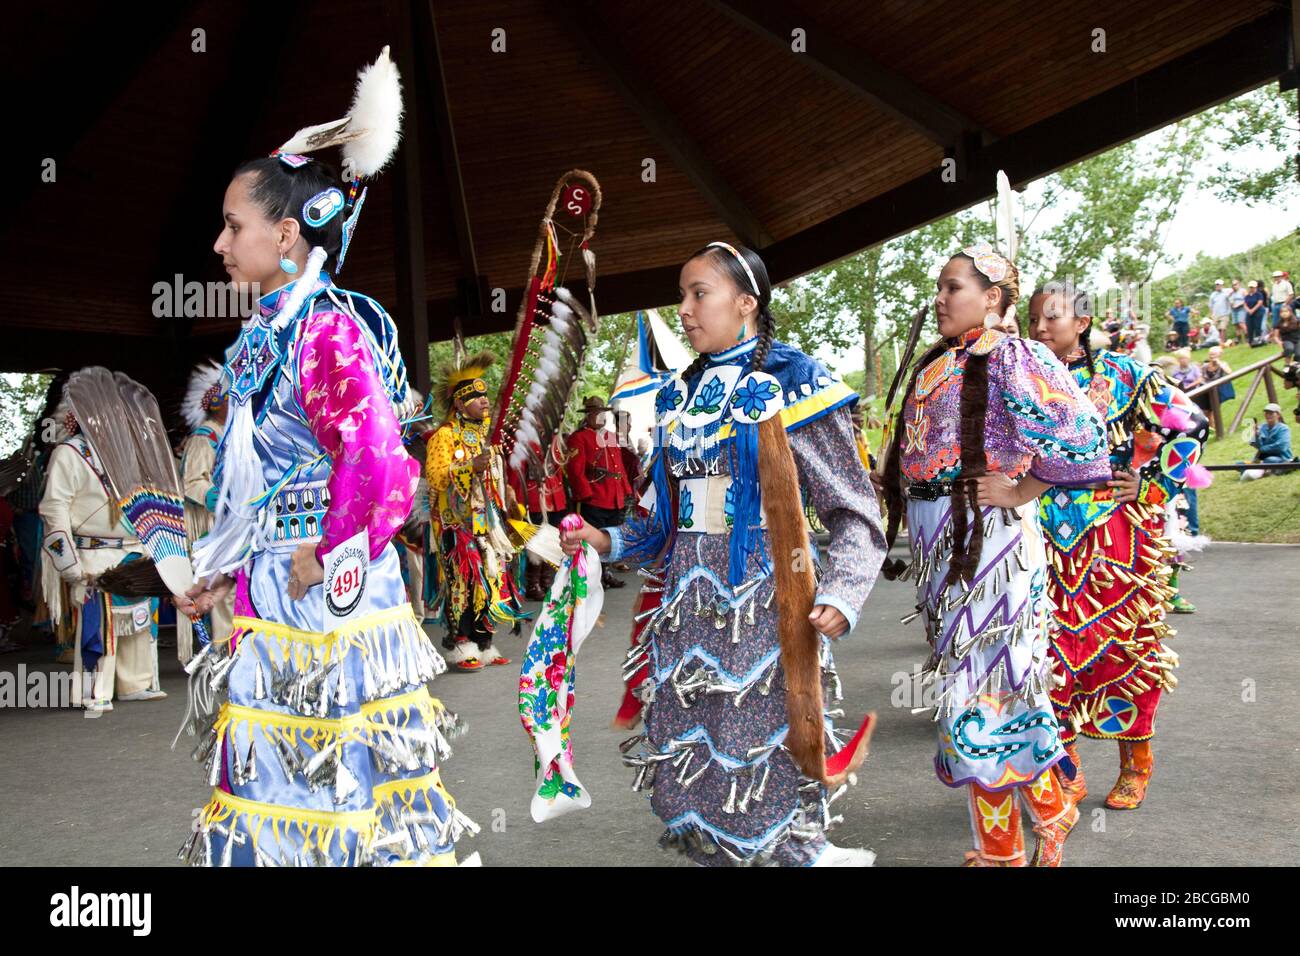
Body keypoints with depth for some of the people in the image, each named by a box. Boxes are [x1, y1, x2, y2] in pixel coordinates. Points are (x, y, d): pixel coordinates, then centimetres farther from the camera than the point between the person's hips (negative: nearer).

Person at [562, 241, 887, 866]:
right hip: (688, 600, 6)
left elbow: (853, 512, -7)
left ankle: (808, 852, 22)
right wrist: (611, 541, 8)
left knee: (762, 763, -2)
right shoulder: (679, 395, 14)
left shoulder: (790, 384, -5)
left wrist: (839, 594, -20)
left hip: (763, 599, -6)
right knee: (686, 762, 10)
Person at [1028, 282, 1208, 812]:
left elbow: (1190, 424, 1)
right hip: (1046, 539, 2)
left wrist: (1148, 483, -3)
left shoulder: (1119, 373, 0)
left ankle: (1134, 767, 22)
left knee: (1122, 645, 4)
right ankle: (1068, 772, 12)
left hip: (1115, 533, -2)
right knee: (1053, 649, 0)